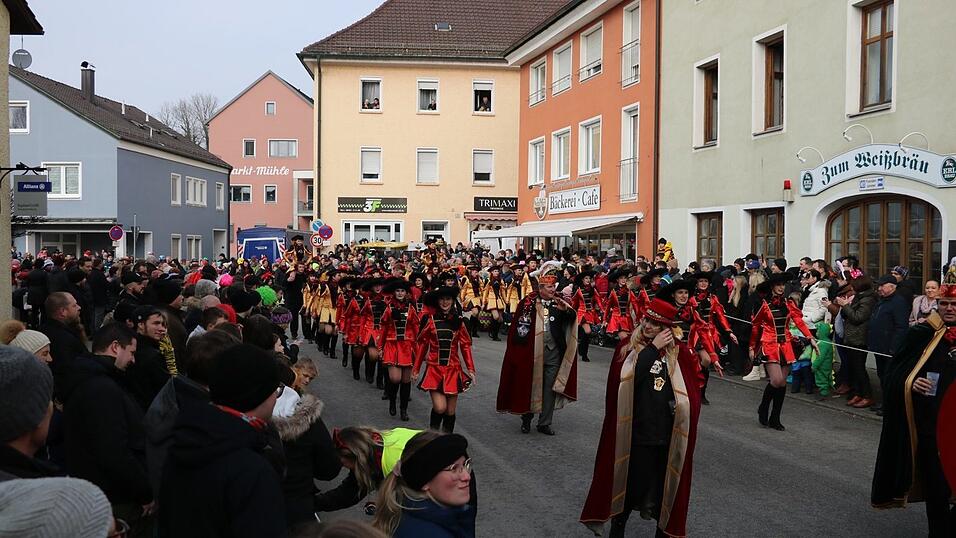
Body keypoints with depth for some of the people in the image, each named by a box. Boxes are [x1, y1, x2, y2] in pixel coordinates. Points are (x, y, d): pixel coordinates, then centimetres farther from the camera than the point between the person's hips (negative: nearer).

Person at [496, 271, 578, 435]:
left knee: (549, 389, 6)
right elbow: (517, 326, 0)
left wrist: (565, 309, -29)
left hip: (553, 352, 2)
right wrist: (521, 346, -7)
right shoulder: (528, 303, -3)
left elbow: (572, 318, -9)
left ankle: (544, 423, 15)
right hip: (531, 352, -2)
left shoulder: (559, 303, 4)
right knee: (529, 386, 9)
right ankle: (526, 419, 25)